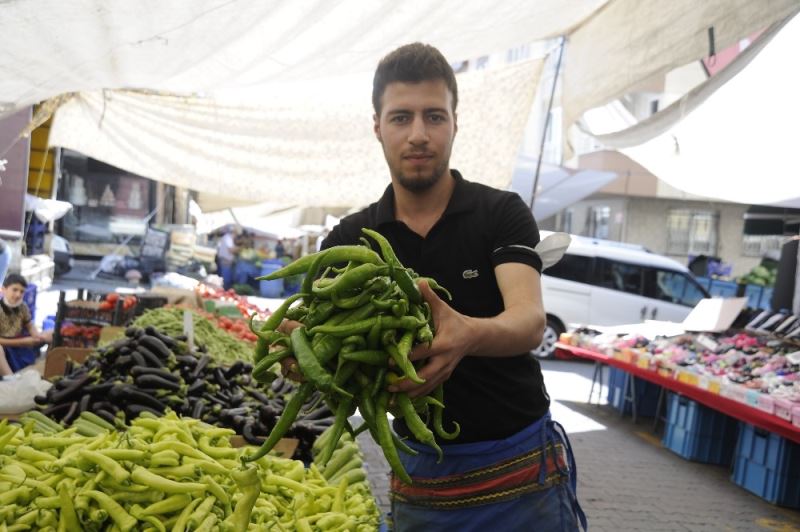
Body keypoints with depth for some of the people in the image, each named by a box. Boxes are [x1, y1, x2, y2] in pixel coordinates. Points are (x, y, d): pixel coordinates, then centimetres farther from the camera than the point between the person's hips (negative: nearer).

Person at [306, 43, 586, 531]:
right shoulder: (349, 240, -2)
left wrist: (469, 335, -46)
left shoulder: (502, 213, -9)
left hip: (520, 471, -2)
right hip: (420, 476, 2)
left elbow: (530, 321, -24)